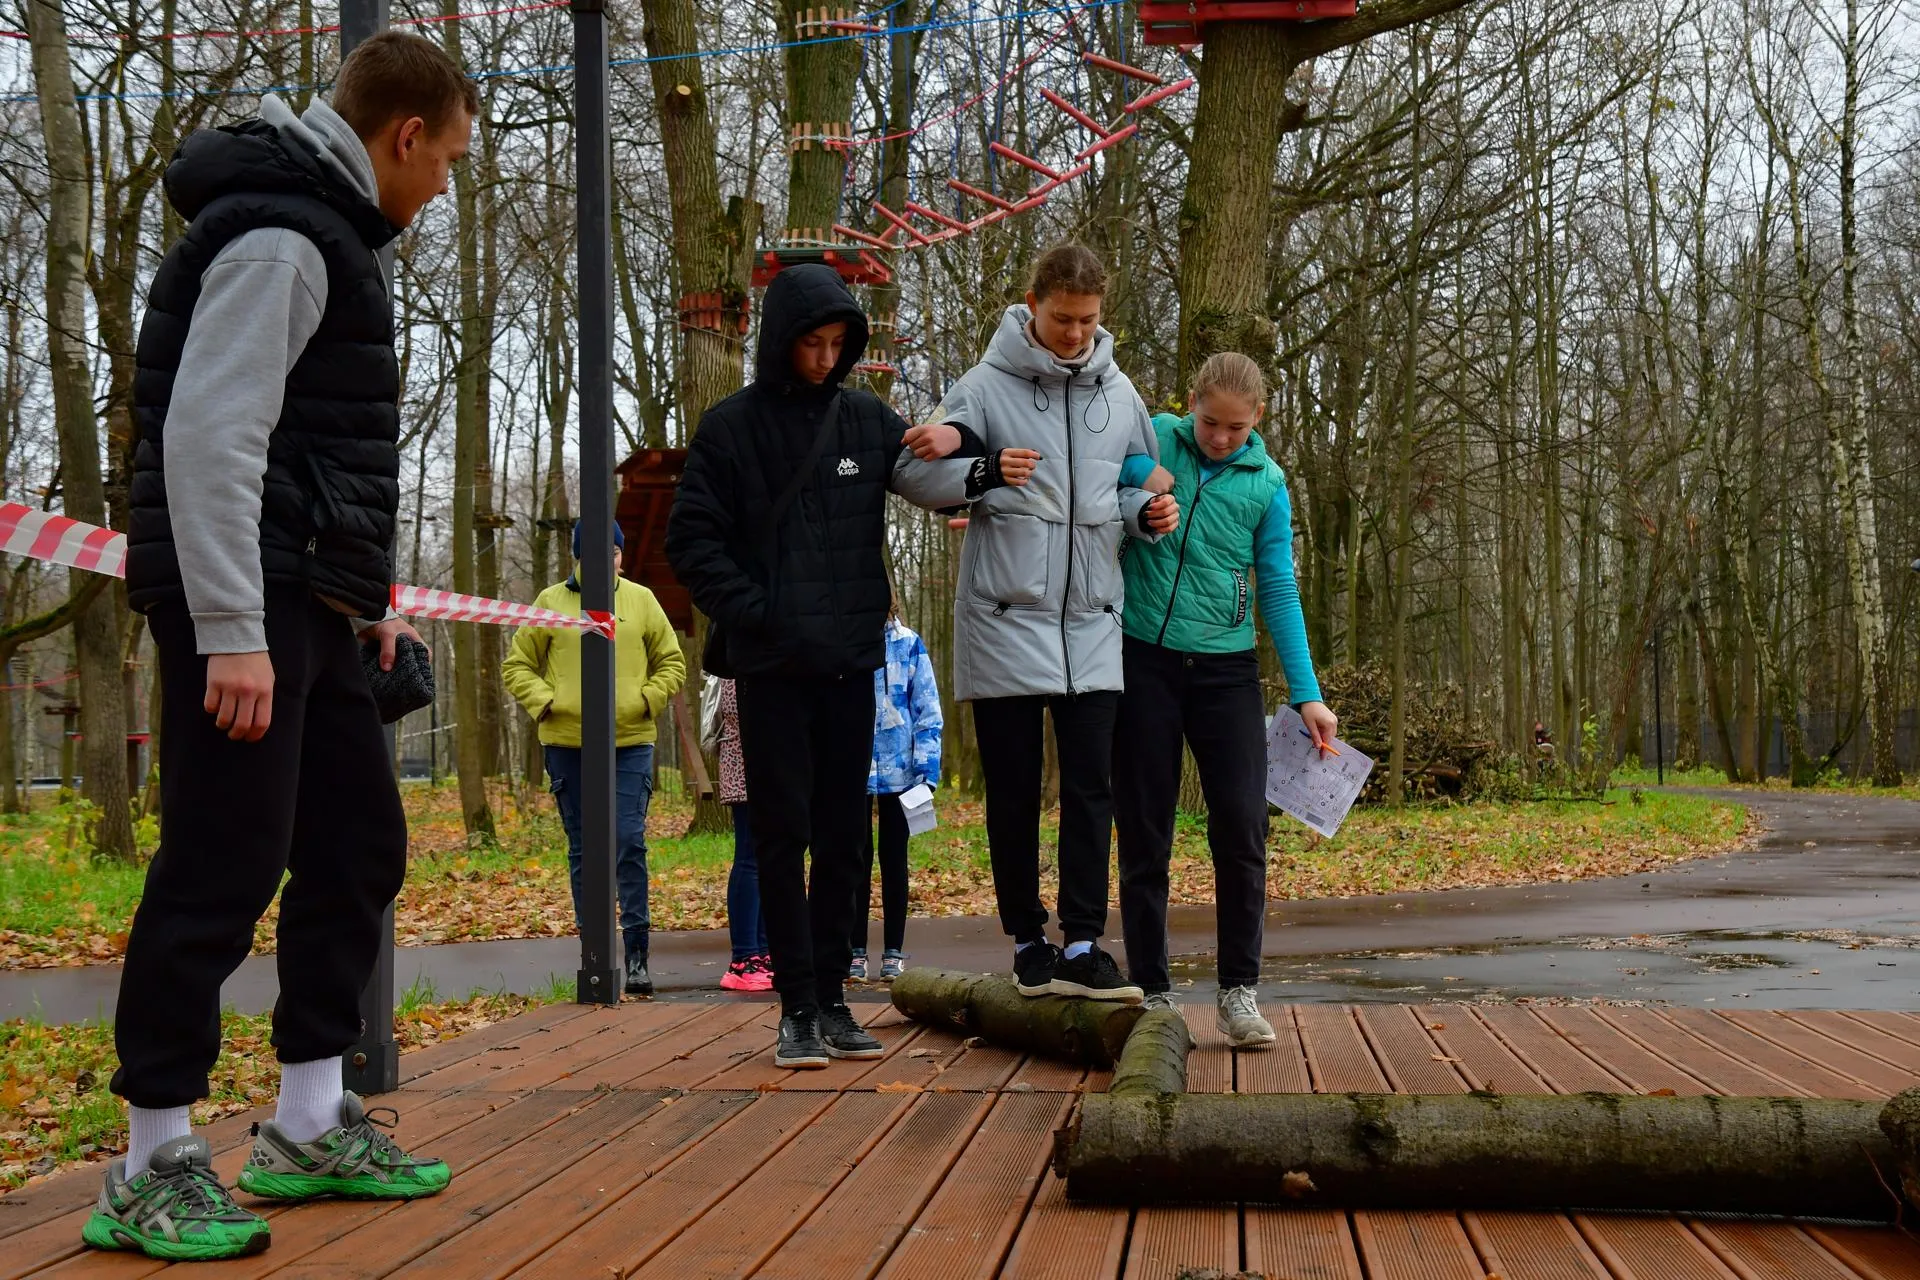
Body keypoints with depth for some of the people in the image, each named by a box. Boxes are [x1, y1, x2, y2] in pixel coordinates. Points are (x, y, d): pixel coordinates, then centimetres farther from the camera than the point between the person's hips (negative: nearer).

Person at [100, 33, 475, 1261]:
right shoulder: (277, 236, -12)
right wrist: (230, 634, -24)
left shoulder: (330, 235, 20)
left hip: (307, 605, 10)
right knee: (223, 869, -8)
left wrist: (363, 599, 23)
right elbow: (208, 438, -20)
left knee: (360, 844, 12)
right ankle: (154, 1167, 2)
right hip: (246, 605, -10)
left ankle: (310, 1128, 21)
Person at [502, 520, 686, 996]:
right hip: (567, 743, 1)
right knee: (583, 849, 6)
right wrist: (544, 702, -6)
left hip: (631, 742, 0)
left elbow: (671, 663, 13)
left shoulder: (641, 600, 6)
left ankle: (636, 953, -3)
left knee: (630, 843, -9)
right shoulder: (551, 602, 4)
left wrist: (648, 700, -3)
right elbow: (516, 666, 9)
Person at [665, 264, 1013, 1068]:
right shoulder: (731, 426, 0)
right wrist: (748, 611, -12)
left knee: (843, 837, 7)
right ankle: (798, 1007, 4)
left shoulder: (868, 420, 9)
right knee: (782, 835, -1)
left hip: (851, 660, 3)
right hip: (771, 665, -3)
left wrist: (958, 444, -7)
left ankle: (833, 997, 16)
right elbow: (692, 539, -1)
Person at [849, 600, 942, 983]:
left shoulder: (908, 644, 2)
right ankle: (855, 951, 13)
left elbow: (927, 707, 2)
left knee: (894, 858, 8)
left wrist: (926, 765, -6)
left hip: (898, 769, 0)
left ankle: (894, 952, 15)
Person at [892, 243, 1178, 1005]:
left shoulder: (1117, 392, 10)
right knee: (1013, 793, 4)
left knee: (1091, 788, -2)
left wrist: (1146, 513, -2)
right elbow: (914, 471, -4)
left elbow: (1136, 483, 20)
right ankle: (1029, 944, 15)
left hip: (1092, 625, 3)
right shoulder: (986, 386, -3)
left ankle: (1083, 948, 0)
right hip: (1005, 620, -3)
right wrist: (980, 473, -22)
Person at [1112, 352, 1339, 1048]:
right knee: (1144, 834, 3)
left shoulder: (1266, 483, 4)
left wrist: (1306, 694, -2)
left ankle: (1238, 990, 5)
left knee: (1242, 827, -7)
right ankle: (1151, 992, 13)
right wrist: (1139, 469, -18)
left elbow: (1279, 592, 4)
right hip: (1144, 658, 0)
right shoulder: (1152, 439, 2)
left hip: (1225, 668, 1)